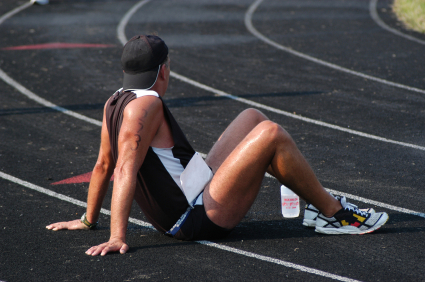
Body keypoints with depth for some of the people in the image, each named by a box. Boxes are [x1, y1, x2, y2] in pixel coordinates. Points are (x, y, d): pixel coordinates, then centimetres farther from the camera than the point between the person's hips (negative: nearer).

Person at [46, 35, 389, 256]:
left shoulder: (116, 102, 9)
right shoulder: (145, 104, -18)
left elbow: (103, 165, 16)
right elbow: (125, 170, -27)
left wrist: (88, 220, 25)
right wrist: (118, 237, -32)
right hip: (199, 218, -11)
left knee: (252, 118, 17)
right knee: (270, 134, -16)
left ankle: (319, 203, 17)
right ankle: (334, 214, -2)